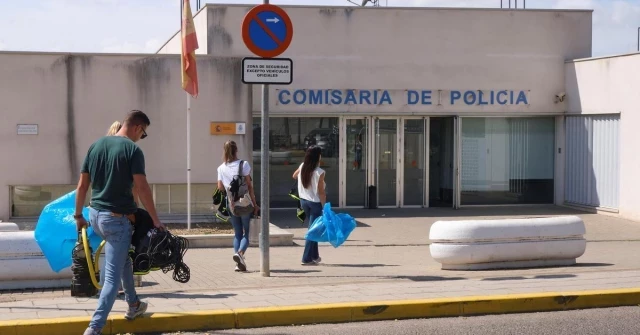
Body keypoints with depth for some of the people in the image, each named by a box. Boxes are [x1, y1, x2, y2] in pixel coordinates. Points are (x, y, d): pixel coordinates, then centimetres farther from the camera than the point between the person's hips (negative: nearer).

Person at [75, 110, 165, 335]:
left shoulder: (96, 145, 7)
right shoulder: (132, 149, -11)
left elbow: (82, 185, 9)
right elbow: (142, 188, -16)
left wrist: (78, 215, 17)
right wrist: (156, 220, -10)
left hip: (95, 214, 7)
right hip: (117, 218, -7)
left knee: (123, 258, 29)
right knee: (112, 277, -4)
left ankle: (134, 305, 39)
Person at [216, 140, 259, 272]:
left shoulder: (221, 168, 4)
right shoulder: (243, 164, -7)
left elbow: (220, 187, 3)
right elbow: (249, 186, -7)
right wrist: (255, 204, -3)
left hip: (231, 205, 4)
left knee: (237, 233, 13)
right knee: (247, 232, 4)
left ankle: (239, 263, 5)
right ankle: (240, 252, -23)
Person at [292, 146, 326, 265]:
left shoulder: (302, 167, -2)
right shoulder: (319, 172, -19)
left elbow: (294, 176, 21)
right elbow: (321, 192, -16)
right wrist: (324, 207, -10)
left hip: (303, 200, 7)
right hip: (315, 202, -6)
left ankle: (315, 256, 27)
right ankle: (307, 258, 0)